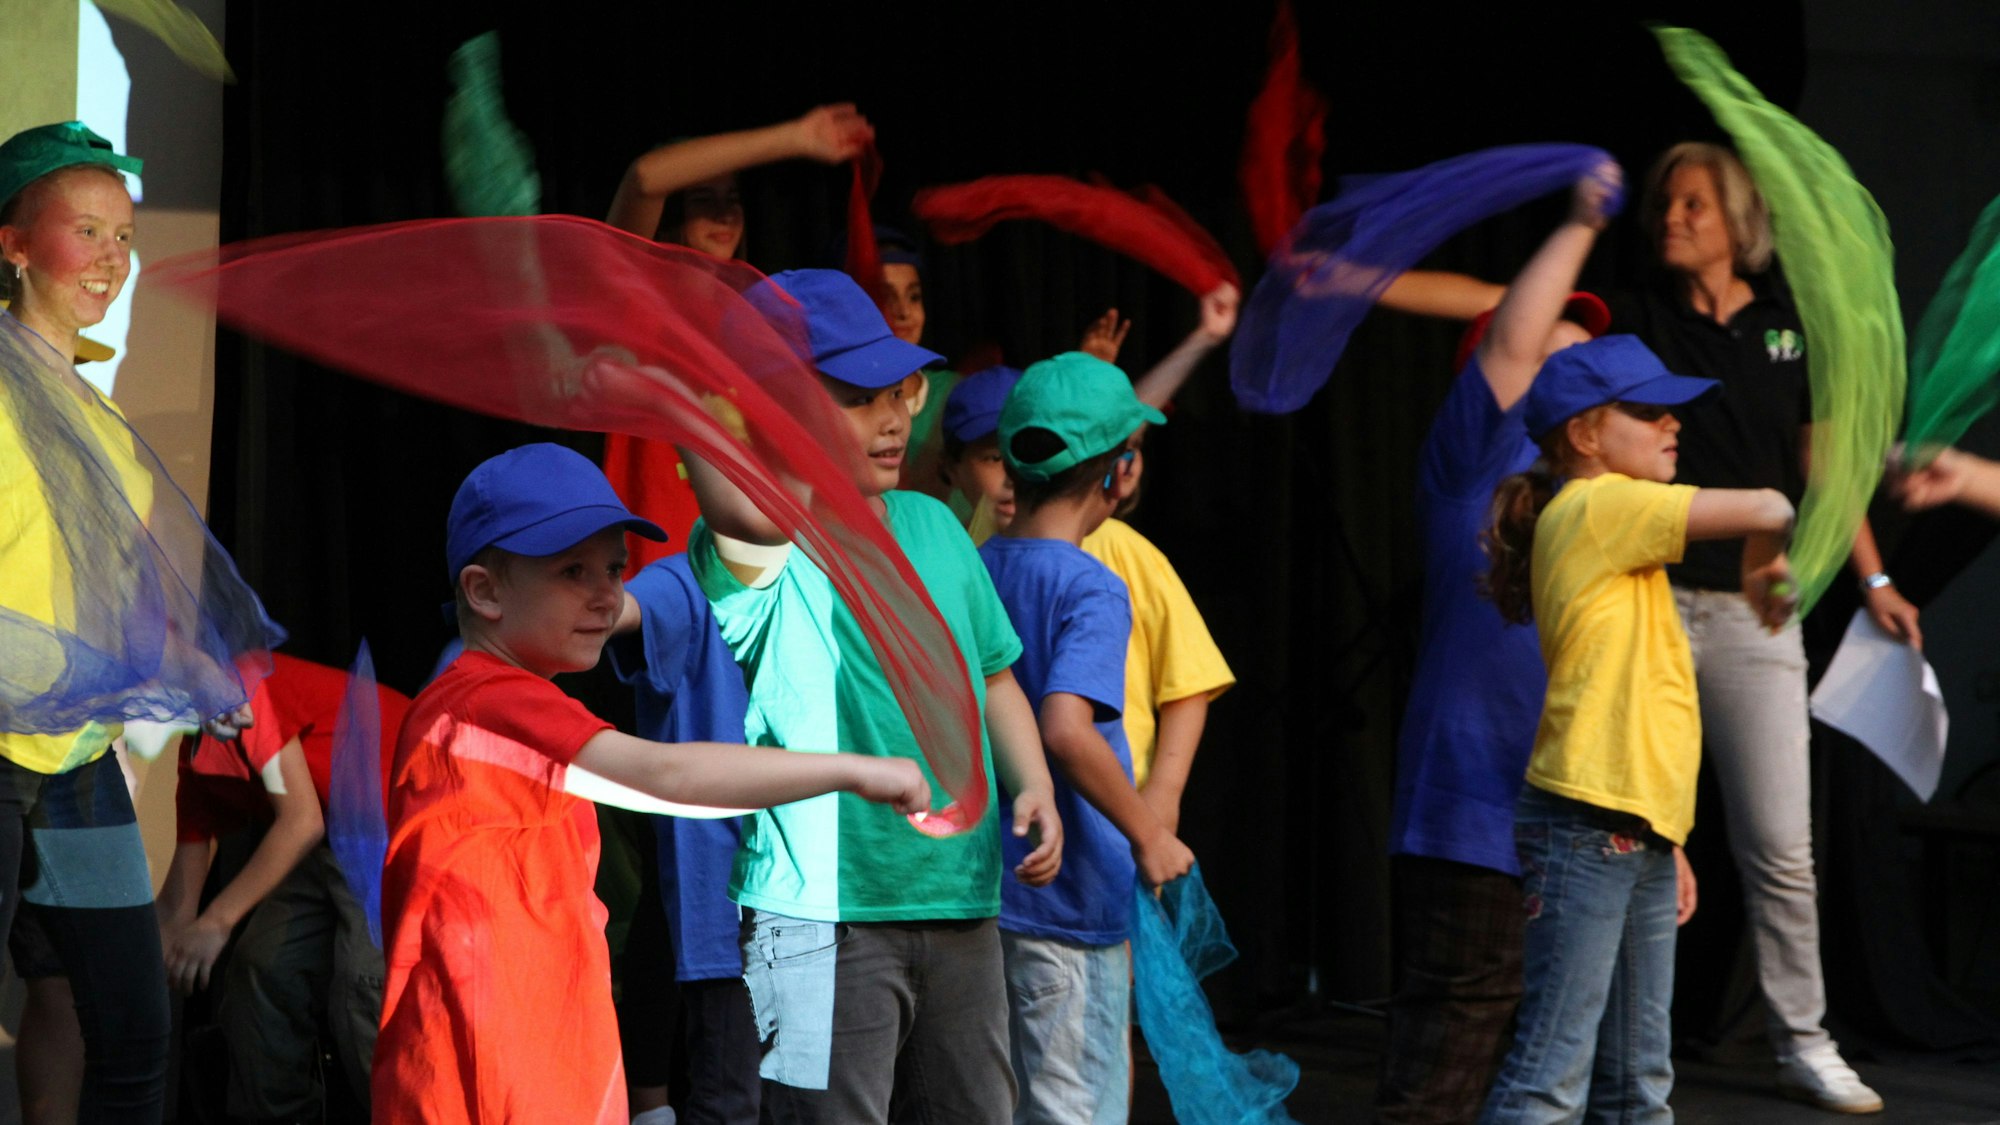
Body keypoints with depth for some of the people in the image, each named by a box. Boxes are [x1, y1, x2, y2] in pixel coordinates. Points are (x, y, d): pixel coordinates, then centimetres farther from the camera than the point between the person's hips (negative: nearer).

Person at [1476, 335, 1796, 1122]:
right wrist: (1761, 572, 4)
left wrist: (1667, 843, 20)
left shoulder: (1617, 538, 20)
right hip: (1588, 828, -10)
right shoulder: (1597, 507, -9)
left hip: (1640, 835, 10)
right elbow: (1767, 511, -17)